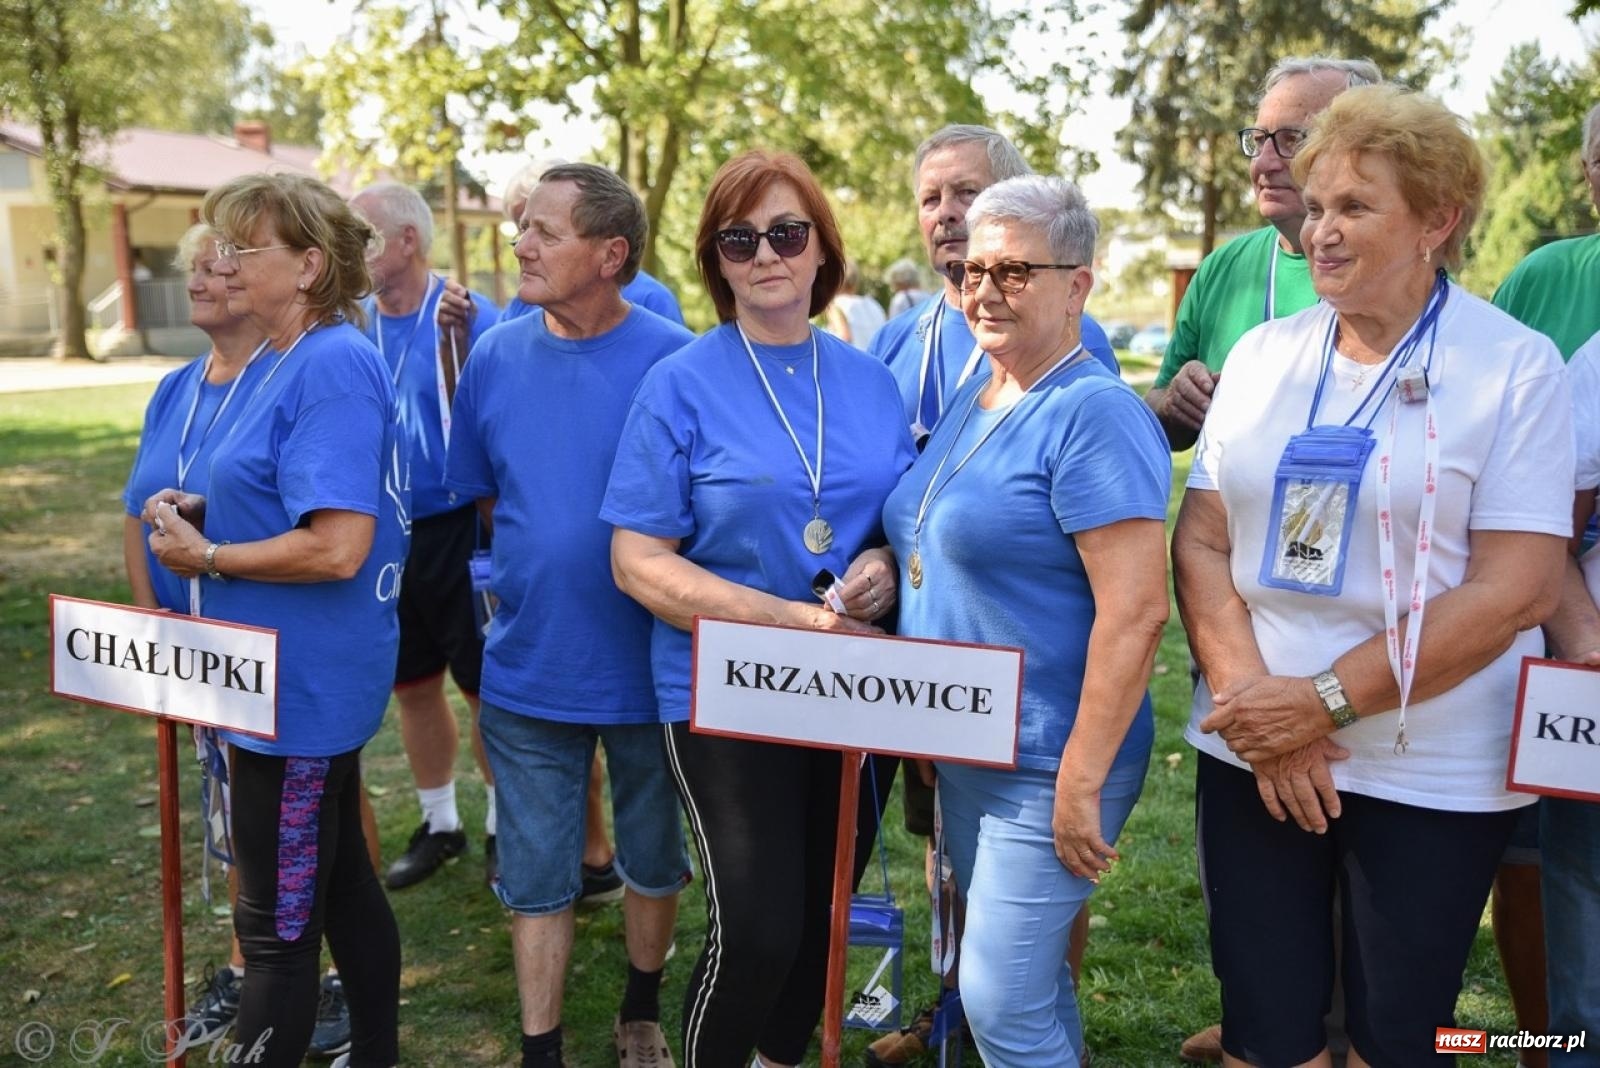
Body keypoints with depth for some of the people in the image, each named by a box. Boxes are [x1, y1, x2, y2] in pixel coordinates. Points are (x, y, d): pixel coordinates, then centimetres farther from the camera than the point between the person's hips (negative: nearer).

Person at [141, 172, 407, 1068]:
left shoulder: (331, 366, -21)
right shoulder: (301, 361, 10)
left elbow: (338, 548, -28)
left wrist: (207, 557, -15)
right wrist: (201, 509, 4)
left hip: (301, 681, -10)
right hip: (303, 675, 10)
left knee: (277, 923, 5)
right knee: (340, 881, 22)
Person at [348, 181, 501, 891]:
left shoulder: (470, 317, -12)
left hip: (458, 532, -5)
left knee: (485, 686, 7)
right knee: (413, 685, 16)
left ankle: (503, 825, 25)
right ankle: (438, 825, 33)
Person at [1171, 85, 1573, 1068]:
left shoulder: (1515, 365, -6)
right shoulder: (1264, 352, 5)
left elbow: (1516, 589, -13)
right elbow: (1201, 542, 2)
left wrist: (1326, 702, -17)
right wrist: (1254, 696, -12)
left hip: (1433, 773, -3)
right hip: (1253, 749, 3)